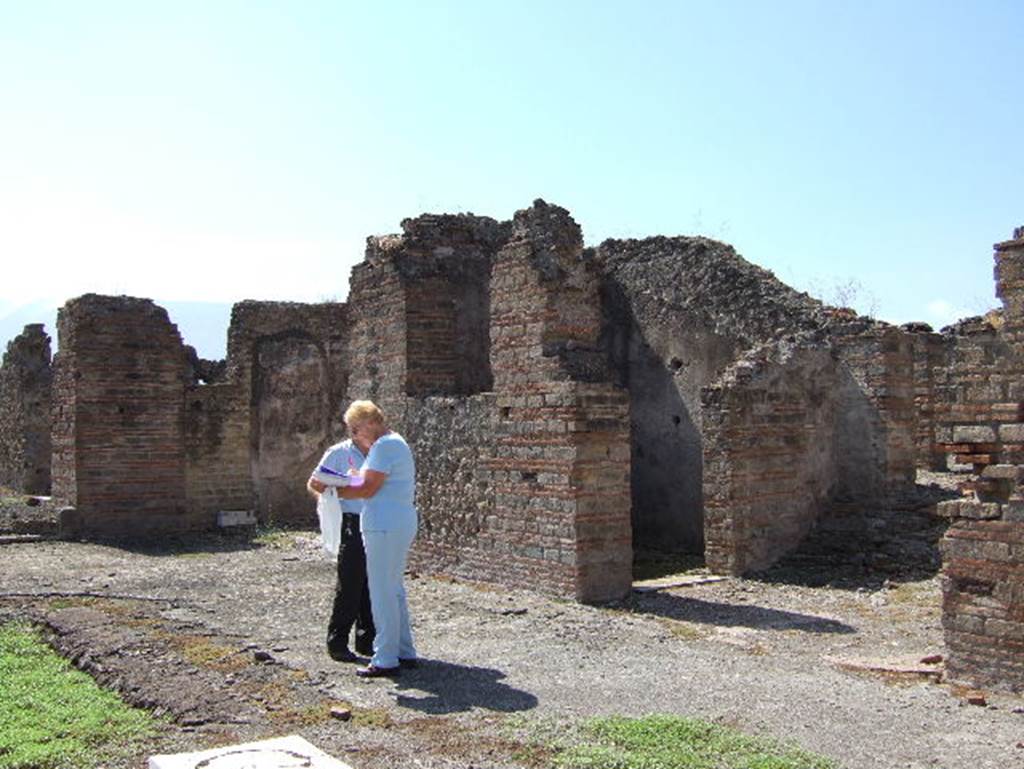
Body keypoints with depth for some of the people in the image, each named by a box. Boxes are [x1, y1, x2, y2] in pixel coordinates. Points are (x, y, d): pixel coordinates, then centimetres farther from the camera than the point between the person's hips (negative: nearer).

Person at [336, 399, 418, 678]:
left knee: (382, 594, -5)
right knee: (394, 590, 17)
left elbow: (367, 489, -17)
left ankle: (386, 660, 0)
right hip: (401, 525, 11)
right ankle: (405, 652, 23)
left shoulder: (385, 445, -14)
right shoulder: (396, 443, 18)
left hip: (385, 527, -11)